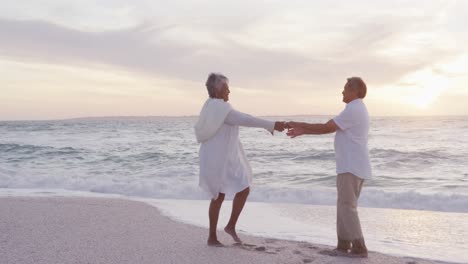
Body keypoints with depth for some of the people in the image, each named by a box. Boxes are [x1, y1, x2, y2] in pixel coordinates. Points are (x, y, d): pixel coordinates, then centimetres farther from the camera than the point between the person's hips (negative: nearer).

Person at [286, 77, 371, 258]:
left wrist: (300, 125, -3)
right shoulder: (357, 109, 19)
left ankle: (359, 248, -4)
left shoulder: (353, 109, -14)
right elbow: (330, 128, 18)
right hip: (353, 166, 10)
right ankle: (343, 246, 14)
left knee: (347, 207, -7)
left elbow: (327, 128, -13)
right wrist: (303, 132, 14)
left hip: (351, 167, -10)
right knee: (344, 207, 11)